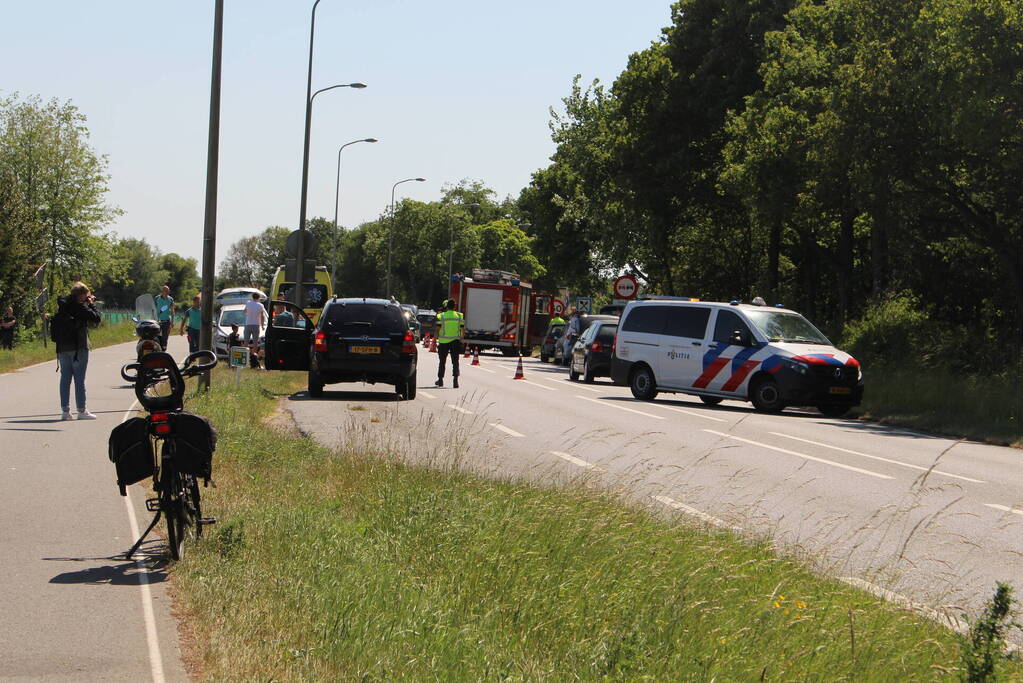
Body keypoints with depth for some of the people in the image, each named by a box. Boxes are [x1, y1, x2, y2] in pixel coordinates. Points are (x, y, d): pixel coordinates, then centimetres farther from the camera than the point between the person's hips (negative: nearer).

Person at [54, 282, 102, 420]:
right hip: (78, 347, -6)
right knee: (79, 378, -3)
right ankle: (81, 410, -2)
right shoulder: (80, 306, -12)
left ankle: (65, 410, 7)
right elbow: (95, 320, -12)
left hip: (62, 347, 6)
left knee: (65, 378, 8)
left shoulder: (62, 305, 9)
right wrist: (92, 305, 3)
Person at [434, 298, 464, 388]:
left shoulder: (441, 316, -4)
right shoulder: (459, 316, 2)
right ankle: (455, 379, -17)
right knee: (455, 361, -1)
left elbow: (437, 329, -6)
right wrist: (461, 339, 17)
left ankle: (440, 380, 23)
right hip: (455, 341, 1)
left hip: (443, 342, -1)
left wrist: (436, 339, 5)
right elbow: (463, 330, 4)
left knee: (442, 361, 13)